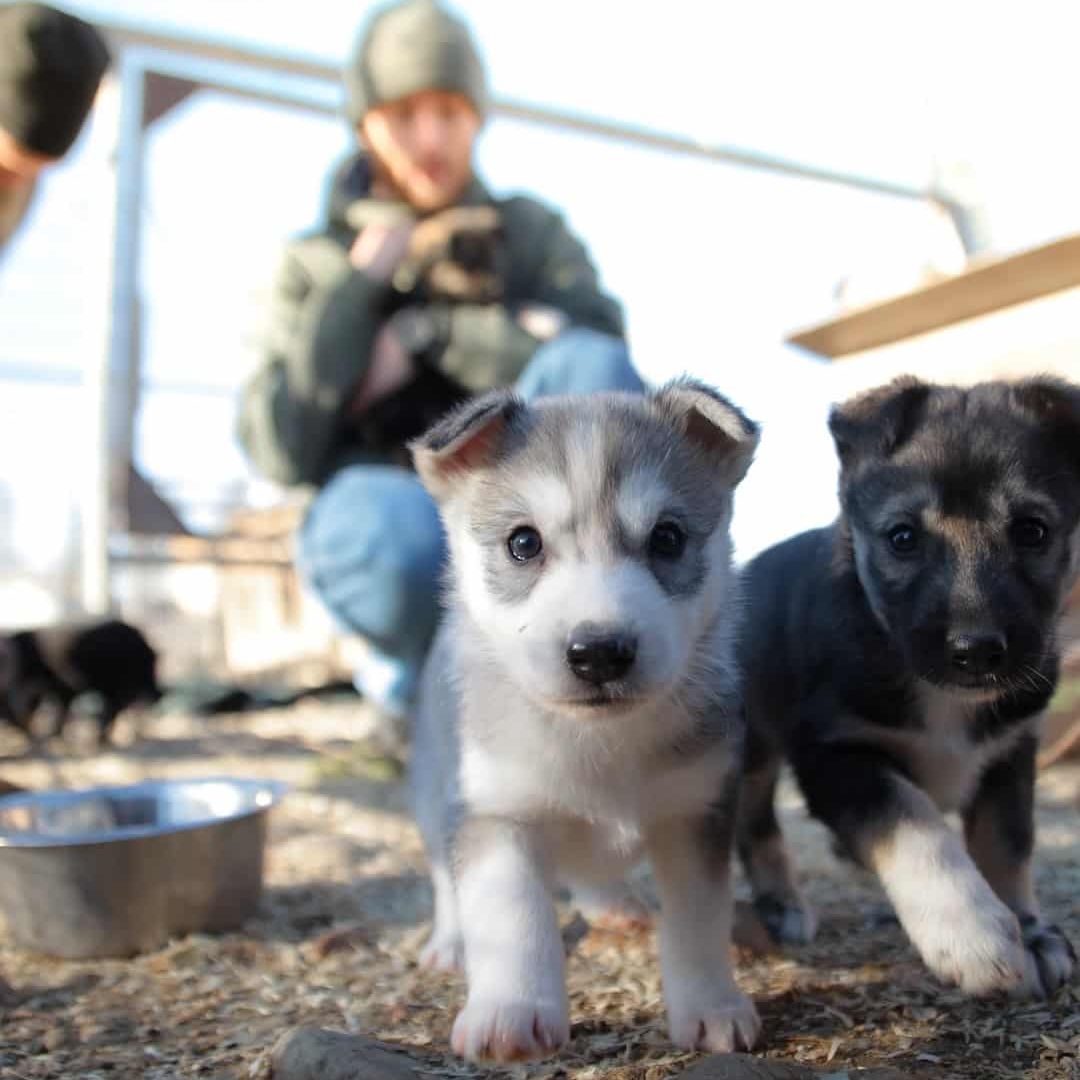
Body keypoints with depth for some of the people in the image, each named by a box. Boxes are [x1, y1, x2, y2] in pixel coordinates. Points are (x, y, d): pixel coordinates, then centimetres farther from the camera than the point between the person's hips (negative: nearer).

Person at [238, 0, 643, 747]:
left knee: (589, 368, -27)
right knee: (389, 531, -38)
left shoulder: (532, 233, 9)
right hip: (397, 517, -1)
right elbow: (282, 452, -7)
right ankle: (411, 677, -2)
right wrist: (357, 287, -10)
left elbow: (599, 368, -11)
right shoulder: (318, 269, 7)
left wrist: (424, 334, -14)